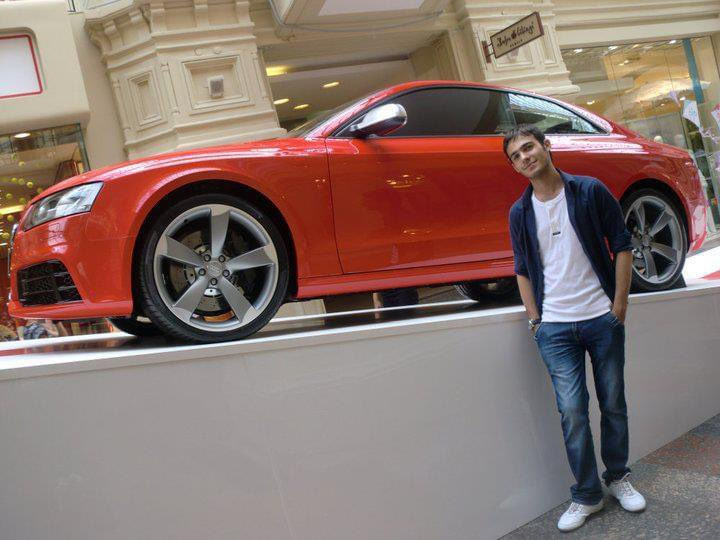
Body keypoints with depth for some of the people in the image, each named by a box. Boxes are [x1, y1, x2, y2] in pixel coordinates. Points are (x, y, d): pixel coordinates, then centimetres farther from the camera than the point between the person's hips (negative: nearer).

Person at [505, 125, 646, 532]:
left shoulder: (590, 192, -2)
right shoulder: (520, 212, 5)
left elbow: (622, 245, 0)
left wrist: (620, 303, -5)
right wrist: (534, 319, 3)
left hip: (602, 318, -1)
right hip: (555, 327, 1)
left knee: (614, 404, 10)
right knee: (572, 411, -2)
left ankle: (618, 477, 30)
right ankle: (587, 495, 11)